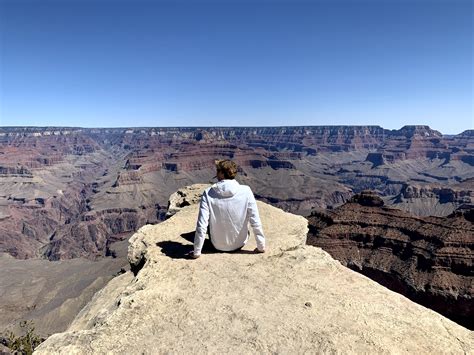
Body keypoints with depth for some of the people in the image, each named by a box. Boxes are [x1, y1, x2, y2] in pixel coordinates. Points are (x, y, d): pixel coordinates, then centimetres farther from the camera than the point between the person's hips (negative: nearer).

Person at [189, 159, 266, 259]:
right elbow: (255, 222, -17)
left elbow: (202, 225, -21)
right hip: (240, 243, 1)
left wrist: (196, 252, -10)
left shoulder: (208, 193, -20)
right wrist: (261, 247, -5)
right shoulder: (246, 191, -20)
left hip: (218, 245, 0)